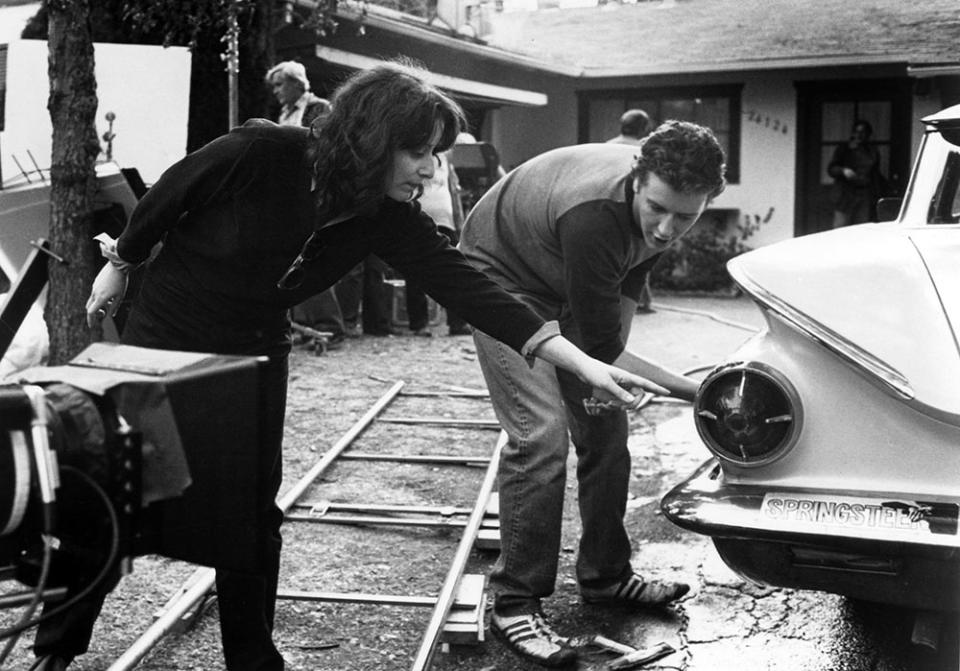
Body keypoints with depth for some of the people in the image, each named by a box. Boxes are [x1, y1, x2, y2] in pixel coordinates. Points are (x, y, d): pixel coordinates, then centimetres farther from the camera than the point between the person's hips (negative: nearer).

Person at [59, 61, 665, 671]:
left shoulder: (390, 219, -17)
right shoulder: (260, 153, -29)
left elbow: (468, 287, -21)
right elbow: (168, 196, -12)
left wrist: (584, 364, -27)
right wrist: (121, 264, 4)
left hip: (256, 352, 3)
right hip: (166, 335, -3)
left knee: (253, 513, 4)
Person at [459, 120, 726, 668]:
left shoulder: (659, 206, -17)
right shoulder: (594, 216, -41)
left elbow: (629, 282, 3)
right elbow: (600, 349, -34)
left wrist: (604, 372, -6)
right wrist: (695, 392, -37)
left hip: (566, 286, 8)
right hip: (503, 276, -7)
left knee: (605, 427, 7)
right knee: (541, 435, -20)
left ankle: (606, 577, 23)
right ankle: (516, 605, -9)